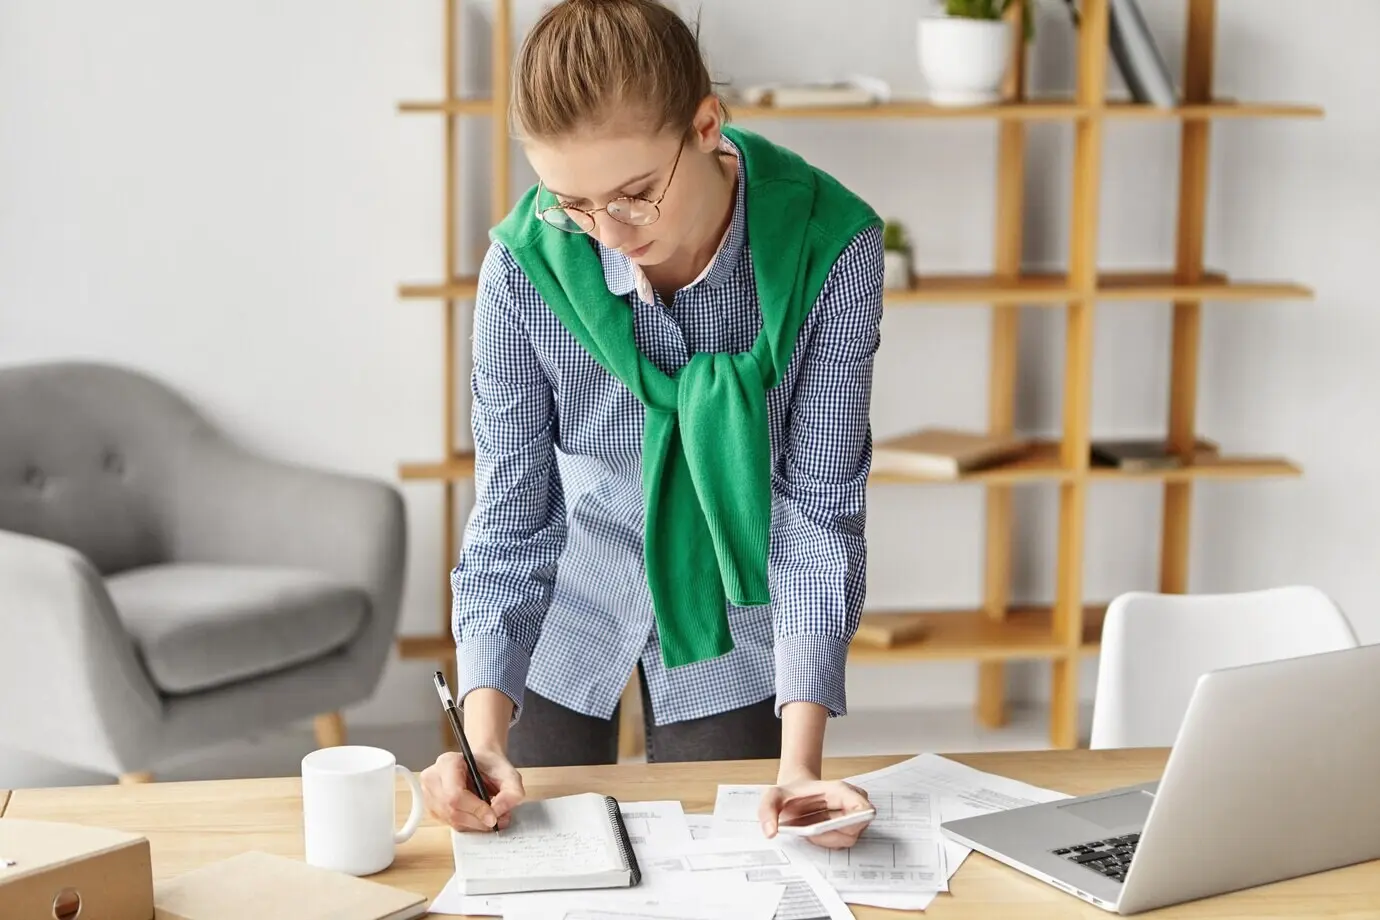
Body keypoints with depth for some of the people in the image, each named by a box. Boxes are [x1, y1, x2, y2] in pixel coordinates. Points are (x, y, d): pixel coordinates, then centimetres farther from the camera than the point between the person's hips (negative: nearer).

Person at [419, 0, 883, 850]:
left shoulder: (828, 247, -27)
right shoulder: (527, 261, -24)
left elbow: (819, 506, -22)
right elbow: (511, 516, -17)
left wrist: (801, 753, -31)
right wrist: (484, 730, -29)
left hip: (733, 622, -1)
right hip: (568, 606, 1)